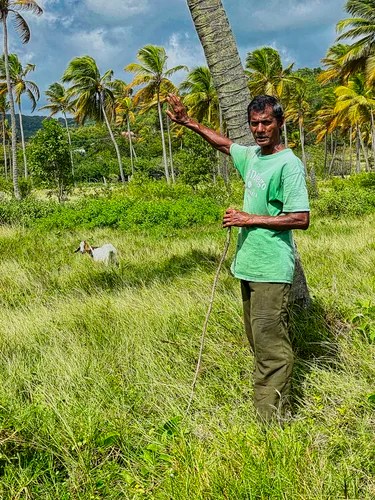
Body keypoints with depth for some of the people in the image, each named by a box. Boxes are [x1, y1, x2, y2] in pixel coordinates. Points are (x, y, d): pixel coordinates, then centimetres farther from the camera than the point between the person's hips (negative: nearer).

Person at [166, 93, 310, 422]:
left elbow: (302, 218, -20)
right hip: (249, 265, 9)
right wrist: (187, 122, 30)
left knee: (270, 345, -6)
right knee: (258, 341, 17)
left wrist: (251, 219, -17)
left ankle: (272, 422, 2)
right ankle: (263, 406, 30)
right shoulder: (251, 156, 11)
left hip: (272, 270, -9)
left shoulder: (289, 164, -13)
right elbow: (225, 144, 31)